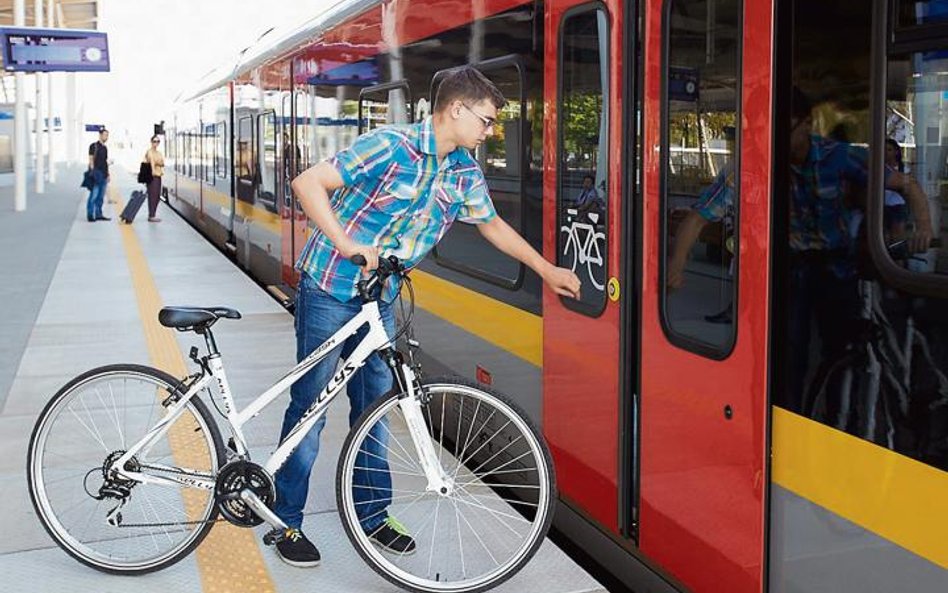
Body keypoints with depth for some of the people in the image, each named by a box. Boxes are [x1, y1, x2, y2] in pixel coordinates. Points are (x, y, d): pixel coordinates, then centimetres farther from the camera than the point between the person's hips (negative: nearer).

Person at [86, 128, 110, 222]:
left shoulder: (105, 147, 16)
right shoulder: (94, 146, -5)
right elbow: (91, 160, -9)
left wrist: (107, 174, 18)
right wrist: (92, 172, -15)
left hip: (104, 175, 7)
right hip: (96, 174, -7)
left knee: (101, 196, 10)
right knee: (93, 196, -7)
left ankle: (98, 214, 15)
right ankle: (90, 215, -4)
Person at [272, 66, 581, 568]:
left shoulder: (465, 173, 3)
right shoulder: (391, 146, -20)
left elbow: (493, 225, 19)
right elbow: (308, 183, -23)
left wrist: (547, 271, 23)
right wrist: (347, 244, -31)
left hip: (380, 299, 7)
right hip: (330, 289, -6)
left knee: (373, 406, 12)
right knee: (310, 406, 1)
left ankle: (372, 515, 26)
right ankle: (287, 522, 14)